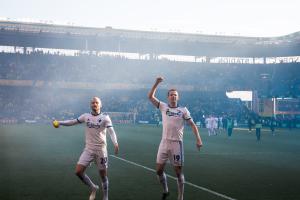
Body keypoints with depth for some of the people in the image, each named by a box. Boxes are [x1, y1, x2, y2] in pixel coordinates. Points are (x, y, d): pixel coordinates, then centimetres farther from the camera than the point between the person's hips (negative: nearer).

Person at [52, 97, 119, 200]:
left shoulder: (105, 117, -6)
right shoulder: (86, 116, 4)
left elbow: (111, 131, -18)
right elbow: (73, 122, 10)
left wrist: (115, 143, -35)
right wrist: (60, 122, -4)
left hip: (100, 150, -3)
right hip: (88, 149, 3)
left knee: (103, 176, 3)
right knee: (78, 171, -6)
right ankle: (93, 188, 17)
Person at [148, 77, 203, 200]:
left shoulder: (183, 110, 2)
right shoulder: (163, 107, 8)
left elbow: (192, 125, 2)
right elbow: (150, 96, 7)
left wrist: (198, 139, -8)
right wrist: (157, 83, -1)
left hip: (177, 143, -2)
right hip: (164, 143, 2)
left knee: (178, 172, 2)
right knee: (159, 170, 6)